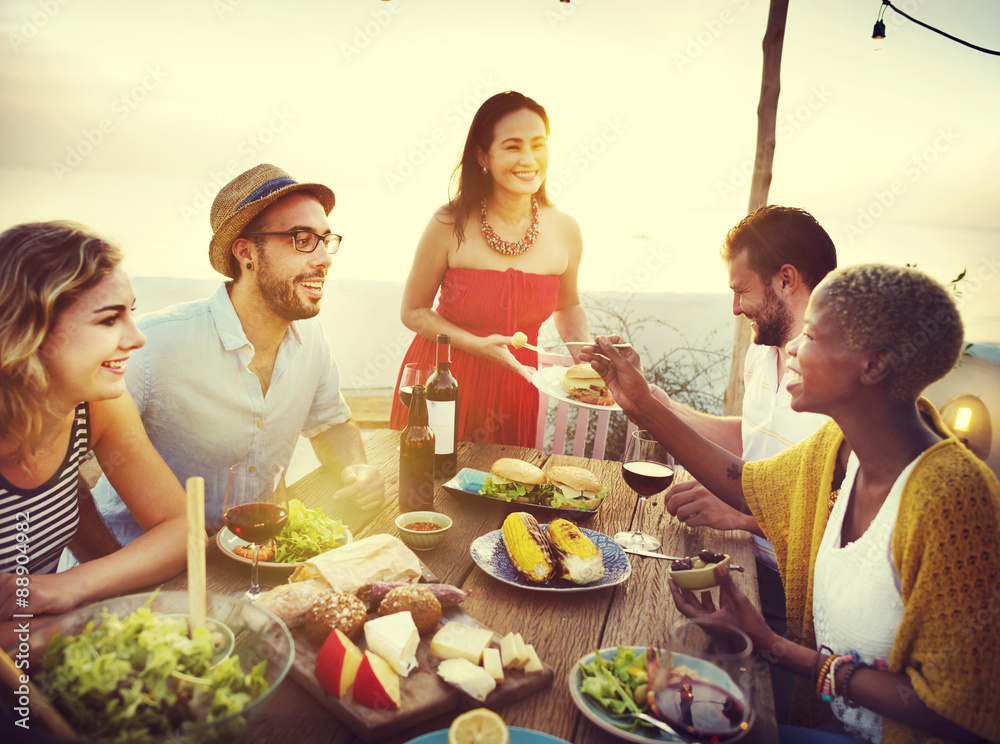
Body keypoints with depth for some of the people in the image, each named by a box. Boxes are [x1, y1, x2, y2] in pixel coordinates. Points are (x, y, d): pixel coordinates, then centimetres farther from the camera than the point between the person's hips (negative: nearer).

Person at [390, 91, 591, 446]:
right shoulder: (449, 226, -16)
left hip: (515, 381, 3)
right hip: (443, 378, -2)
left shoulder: (565, 230, -6)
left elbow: (568, 306, 12)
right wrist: (479, 345, -20)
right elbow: (413, 311, -8)